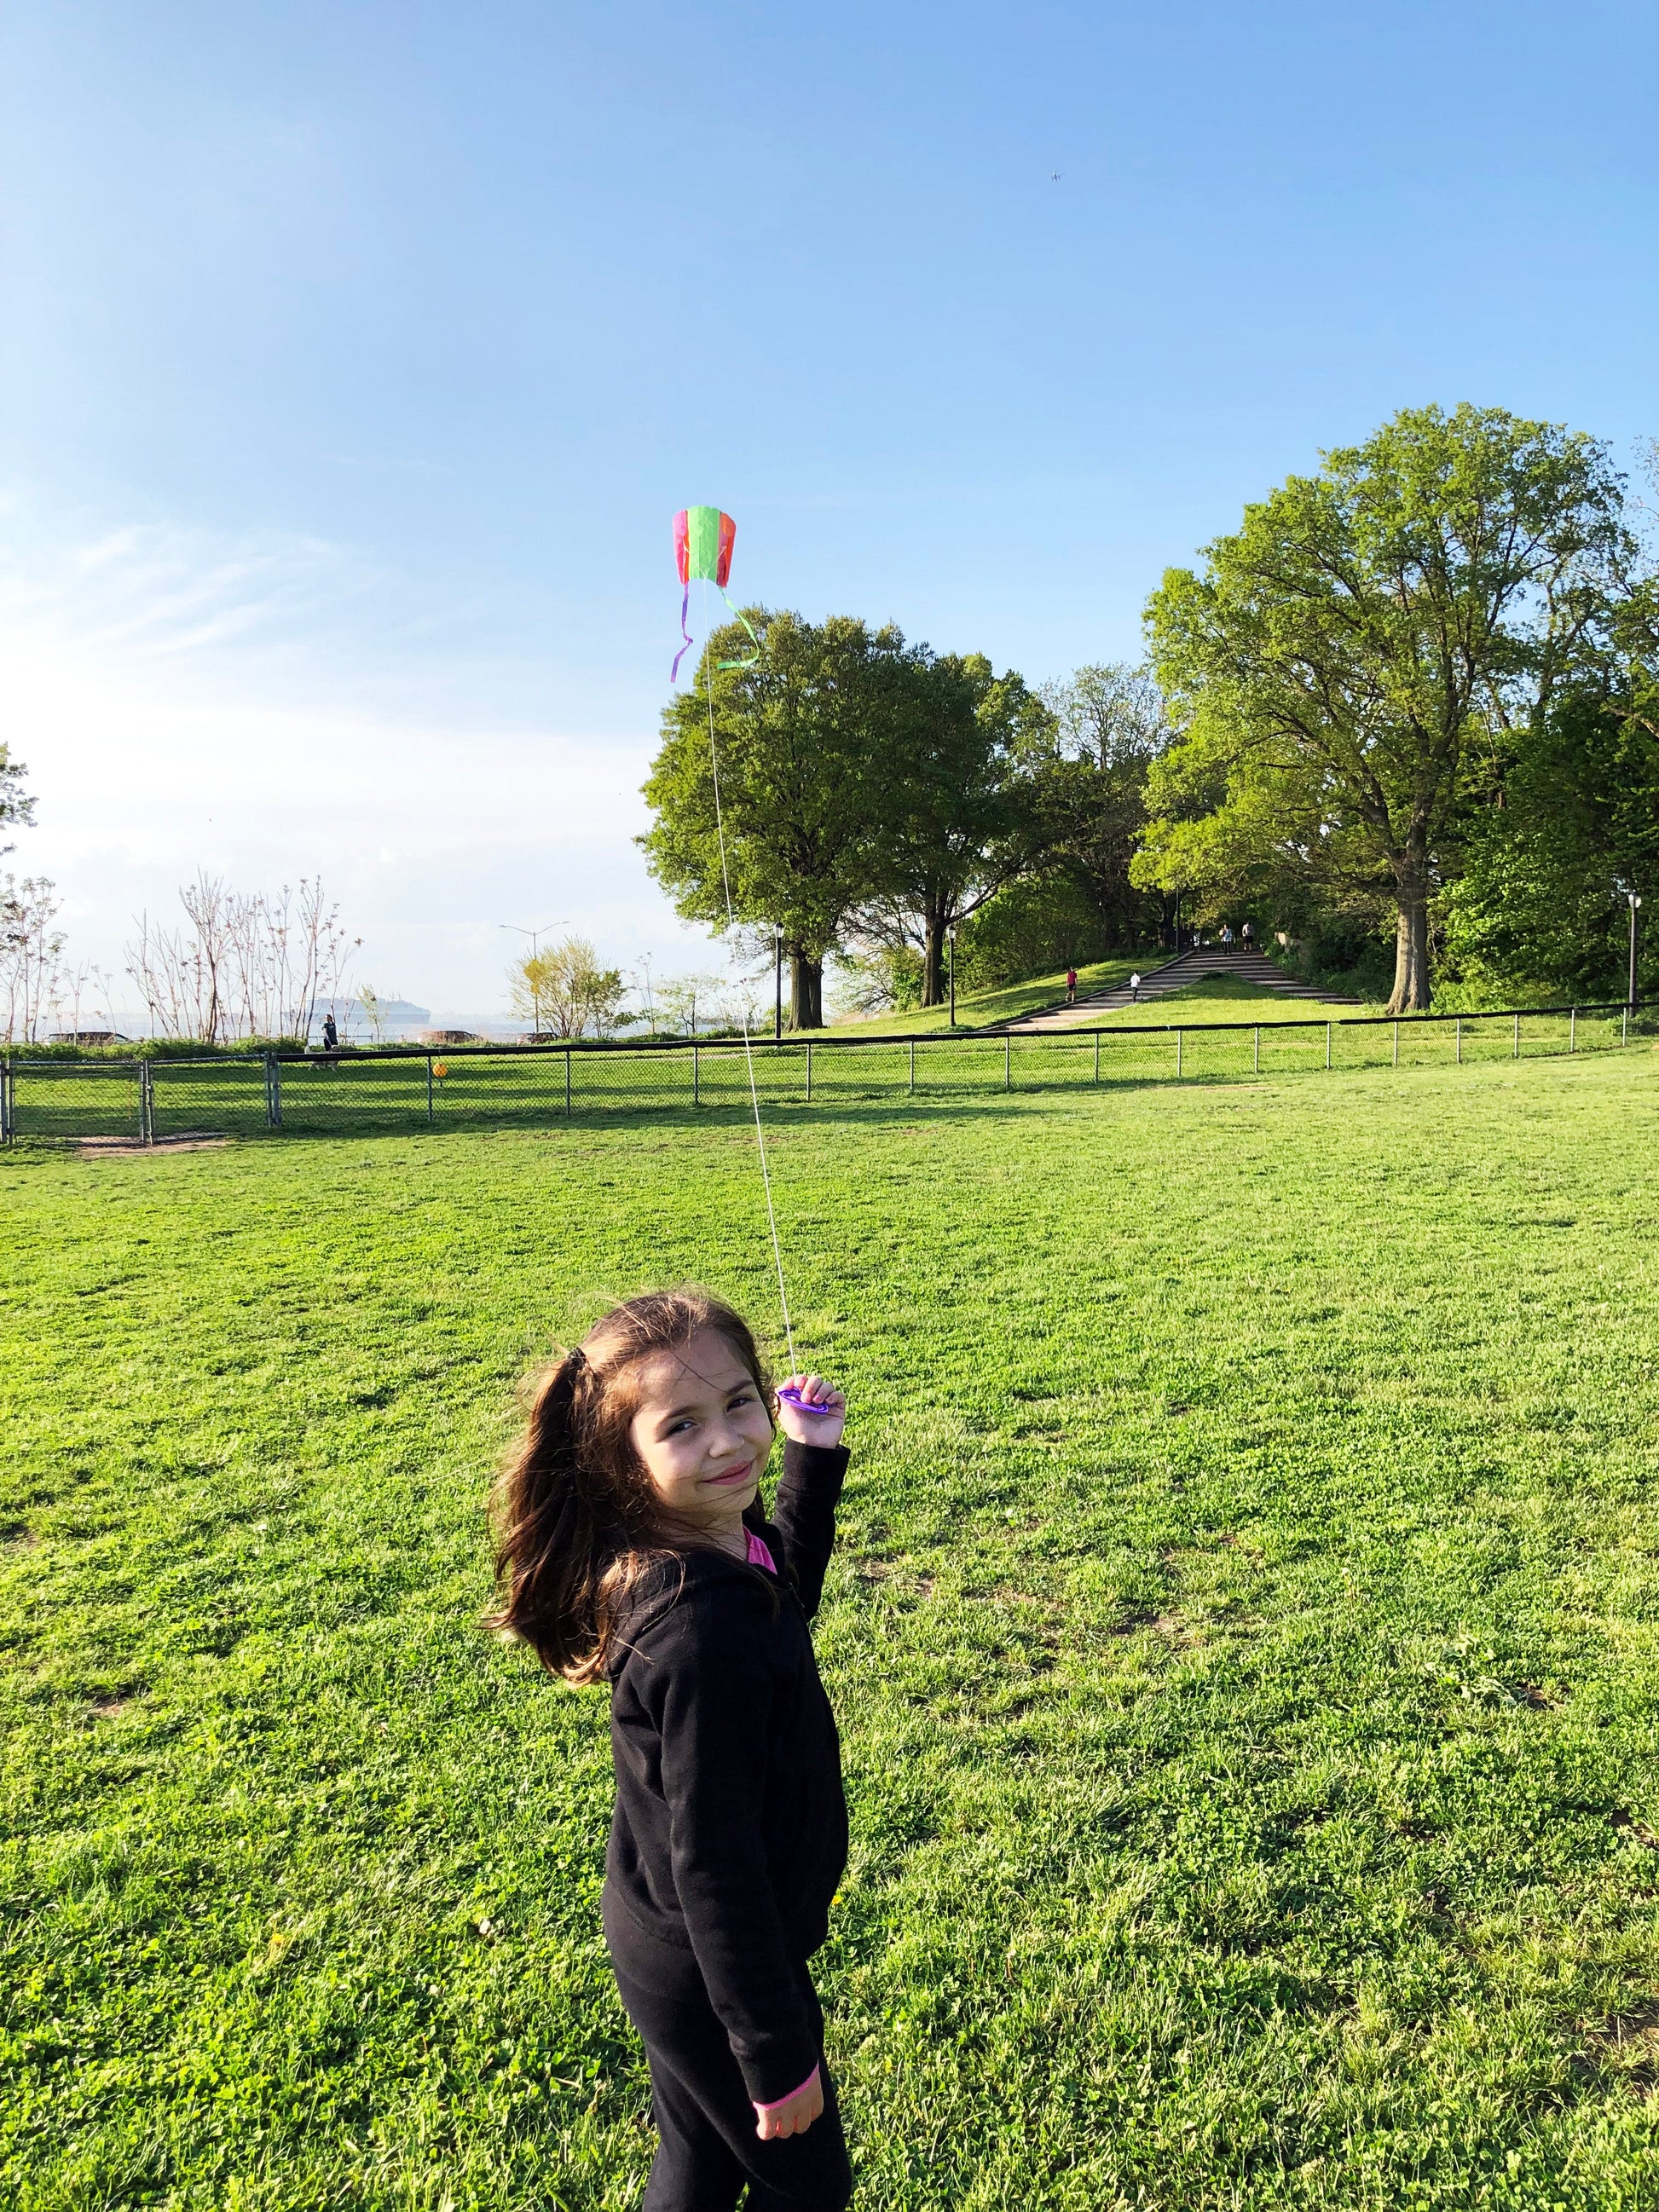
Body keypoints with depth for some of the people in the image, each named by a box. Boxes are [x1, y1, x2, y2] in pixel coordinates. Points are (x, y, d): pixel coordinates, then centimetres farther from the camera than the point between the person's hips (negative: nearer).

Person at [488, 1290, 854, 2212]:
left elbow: (784, 1602, 13)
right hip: (709, 1975, -7)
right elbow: (712, 1859, -29)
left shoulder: (728, 1544, -11)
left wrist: (813, 1460, 4)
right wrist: (776, 2053, -19)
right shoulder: (699, 1629, -36)